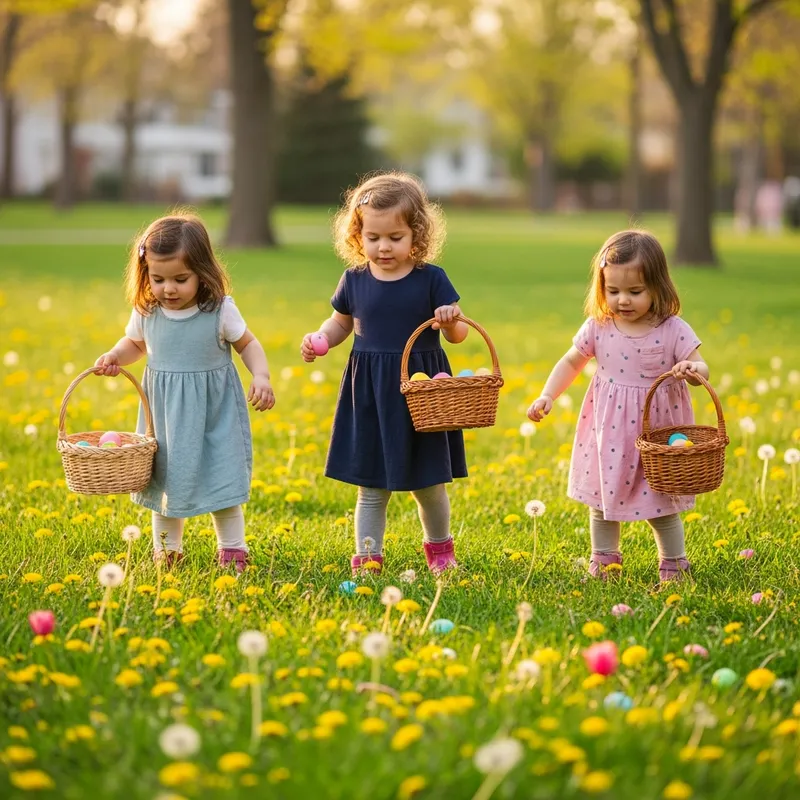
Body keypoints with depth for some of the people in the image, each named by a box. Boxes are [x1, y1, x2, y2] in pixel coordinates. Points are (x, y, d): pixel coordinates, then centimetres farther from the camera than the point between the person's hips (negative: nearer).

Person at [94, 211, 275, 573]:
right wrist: (114, 356, -6)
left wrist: (261, 376, -15)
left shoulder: (220, 310, -14)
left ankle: (232, 550, 19)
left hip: (214, 410, -3)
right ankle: (166, 552, 26)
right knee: (165, 480, 11)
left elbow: (248, 344, 0)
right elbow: (135, 343, 14)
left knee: (222, 478, 2)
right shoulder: (146, 312, -7)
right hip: (165, 412, 3)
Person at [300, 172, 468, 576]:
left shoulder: (431, 279, -6)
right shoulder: (355, 280, 0)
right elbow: (341, 323, 16)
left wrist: (452, 322, -23)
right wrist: (320, 338, -3)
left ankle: (439, 547, 36)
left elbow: (458, 335, -2)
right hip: (369, 395, 1)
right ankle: (367, 557, 15)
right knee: (371, 487, 6)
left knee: (428, 483, 13)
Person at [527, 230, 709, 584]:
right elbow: (571, 362, 8)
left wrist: (692, 370, -34)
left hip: (657, 432, -2)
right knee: (604, 500, 12)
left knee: (662, 504, 7)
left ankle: (673, 565, 25)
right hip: (609, 434, 2)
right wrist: (547, 396, -2)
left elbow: (701, 368, -11)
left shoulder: (673, 330, -11)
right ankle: (603, 561, 29)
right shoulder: (598, 328, -4)